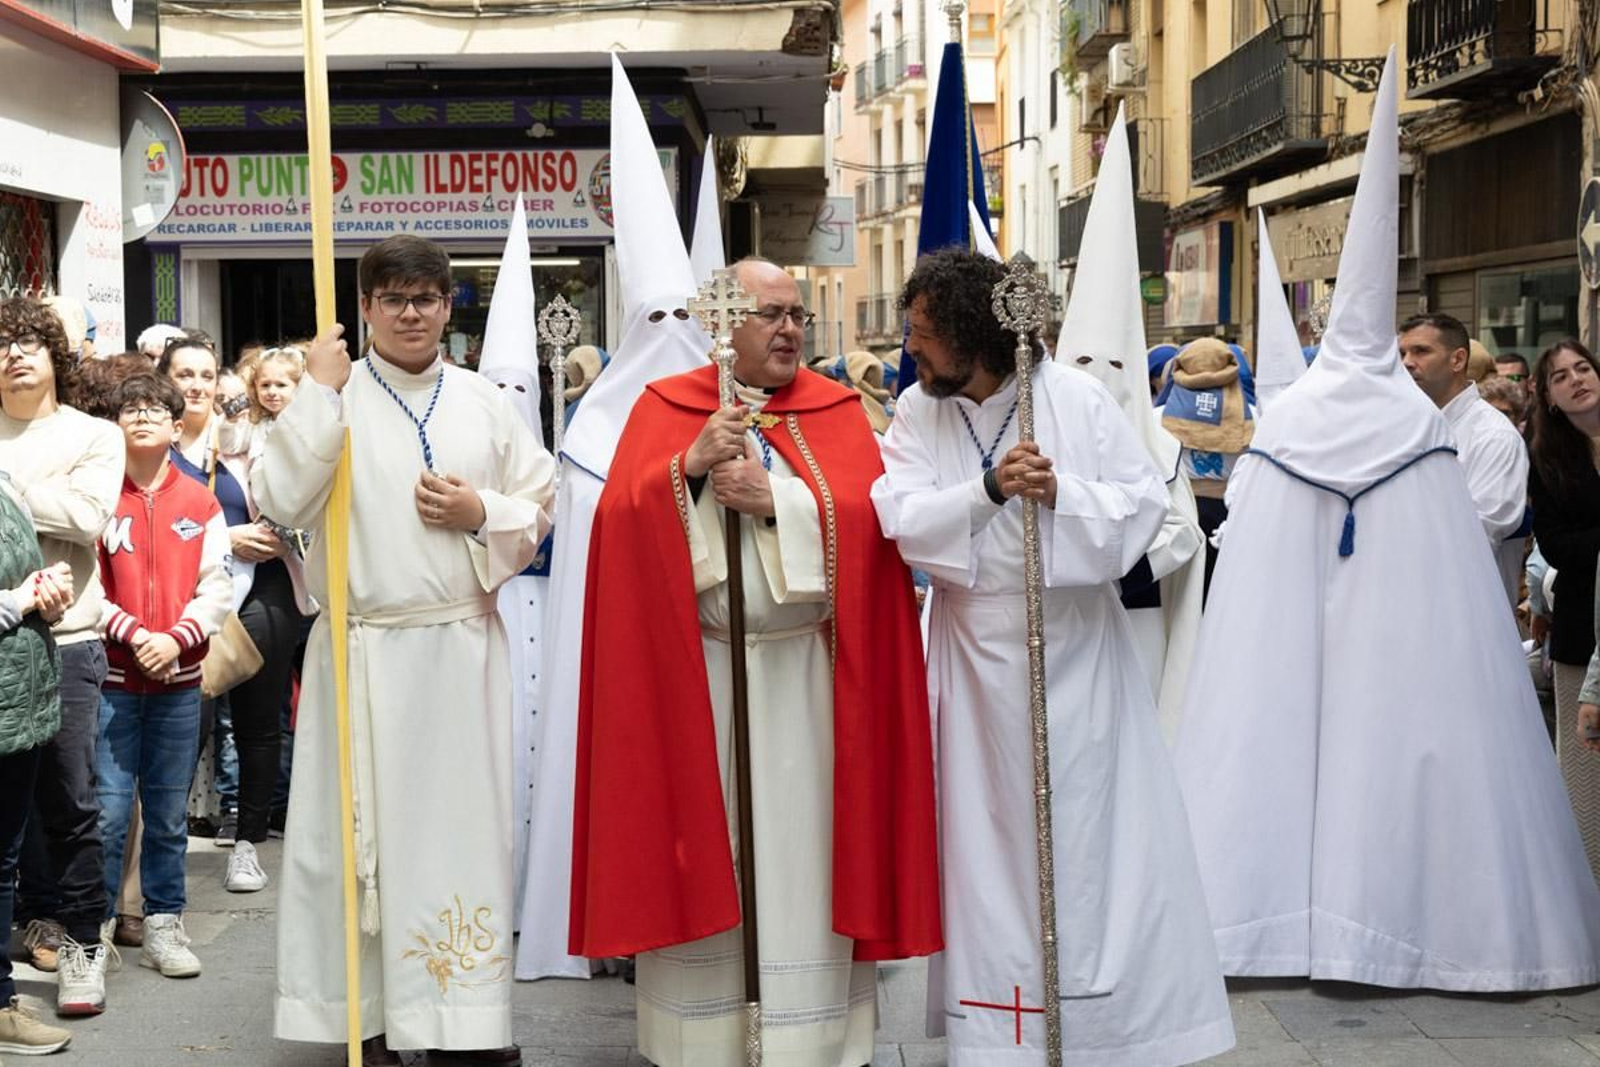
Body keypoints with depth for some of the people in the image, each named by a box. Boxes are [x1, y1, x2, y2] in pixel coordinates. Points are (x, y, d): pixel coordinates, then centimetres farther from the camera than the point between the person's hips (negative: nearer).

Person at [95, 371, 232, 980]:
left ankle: (163, 924, 19)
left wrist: (176, 638, -13)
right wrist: (133, 634, -16)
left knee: (169, 813, 9)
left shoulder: (201, 504, 6)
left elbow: (217, 590, 2)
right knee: (108, 810, -4)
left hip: (179, 678, 2)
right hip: (114, 677, -2)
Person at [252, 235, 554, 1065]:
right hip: (366, 649, -2)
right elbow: (279, 502, -12)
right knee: (371, 826, 2)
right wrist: (317, 393, -12)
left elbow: (540, 509, 11)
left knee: (469, 822, 4)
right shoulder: (332, 398, 1)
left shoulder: (484, 403, 8)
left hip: (465, 646, 2)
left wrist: (483, 515, -8)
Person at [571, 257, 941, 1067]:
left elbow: (865, 514, -8)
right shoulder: (664, 407, 4)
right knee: (700, 848, 4)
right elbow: (620, 517, -8)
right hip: (694, 672, 0)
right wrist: (690, 464, -22)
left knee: (801, 849, 2)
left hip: (804, 673, 1)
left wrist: (776, 500, -20)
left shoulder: (836, 410, 7)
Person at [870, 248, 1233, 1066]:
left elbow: (1148, 501, -9)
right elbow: (901, 518, -14)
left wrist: (1062, 495, -24)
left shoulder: (1073, 398, -8)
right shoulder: (916, 412, -2)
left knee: (1096, 835, 3)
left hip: (1077, 650, -2)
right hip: (978, 655, 2)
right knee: (994, 841, 8)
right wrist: (989, 488, -27)